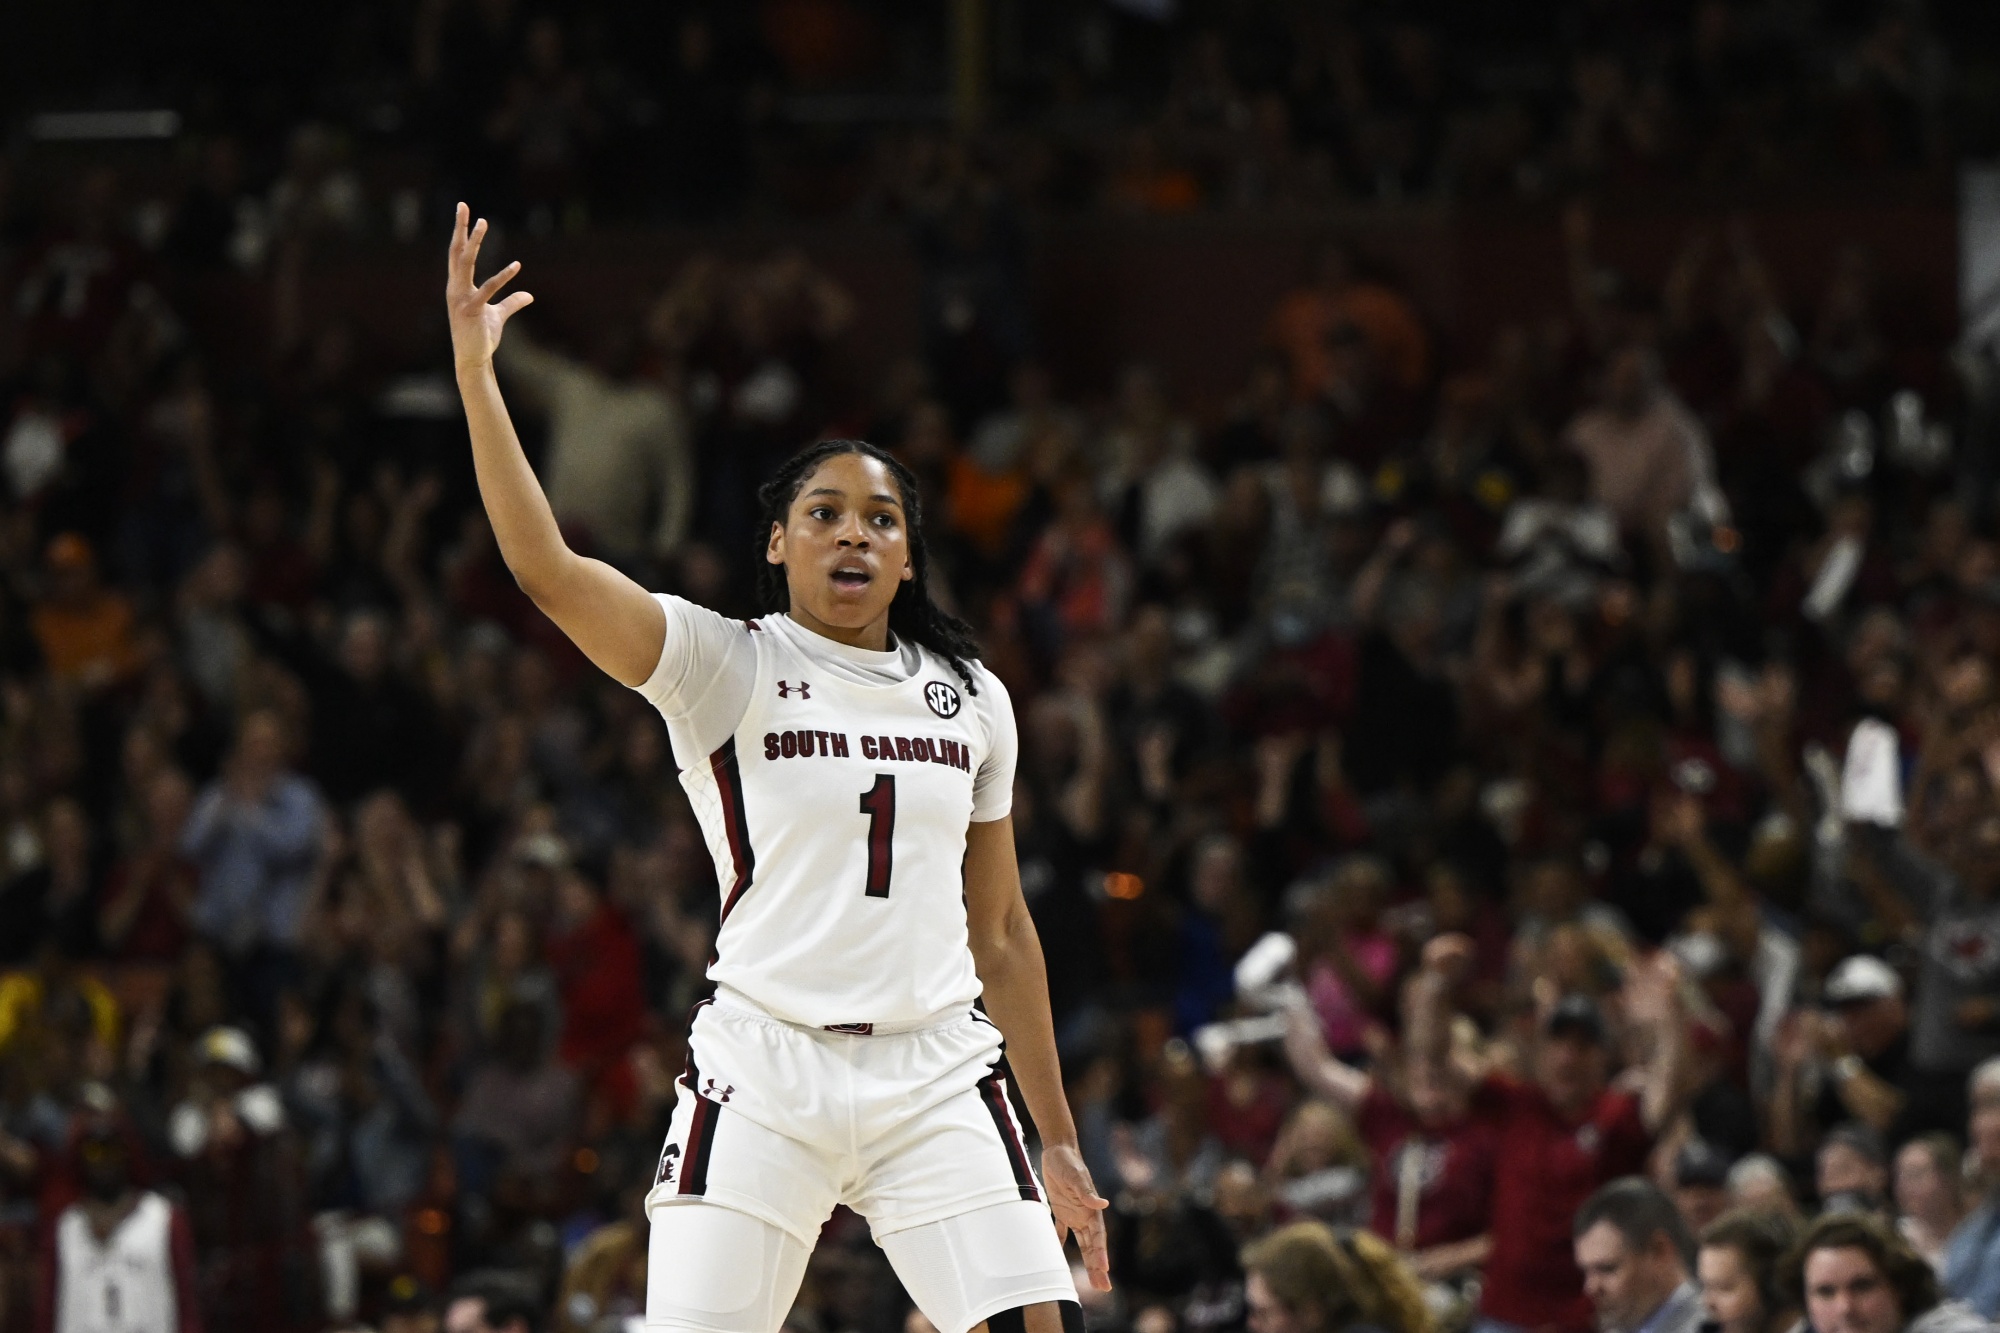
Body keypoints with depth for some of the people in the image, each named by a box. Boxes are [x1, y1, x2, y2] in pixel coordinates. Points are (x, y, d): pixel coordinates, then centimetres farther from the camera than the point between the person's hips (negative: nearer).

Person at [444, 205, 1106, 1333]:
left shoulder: (971, 699, 13)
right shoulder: (725, 668, 1)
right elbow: (547, 568, -15)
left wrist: (1059, 1142, 18)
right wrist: (475, 370, -23)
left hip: (937, 1083, 3)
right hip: (763, 1079, -3)